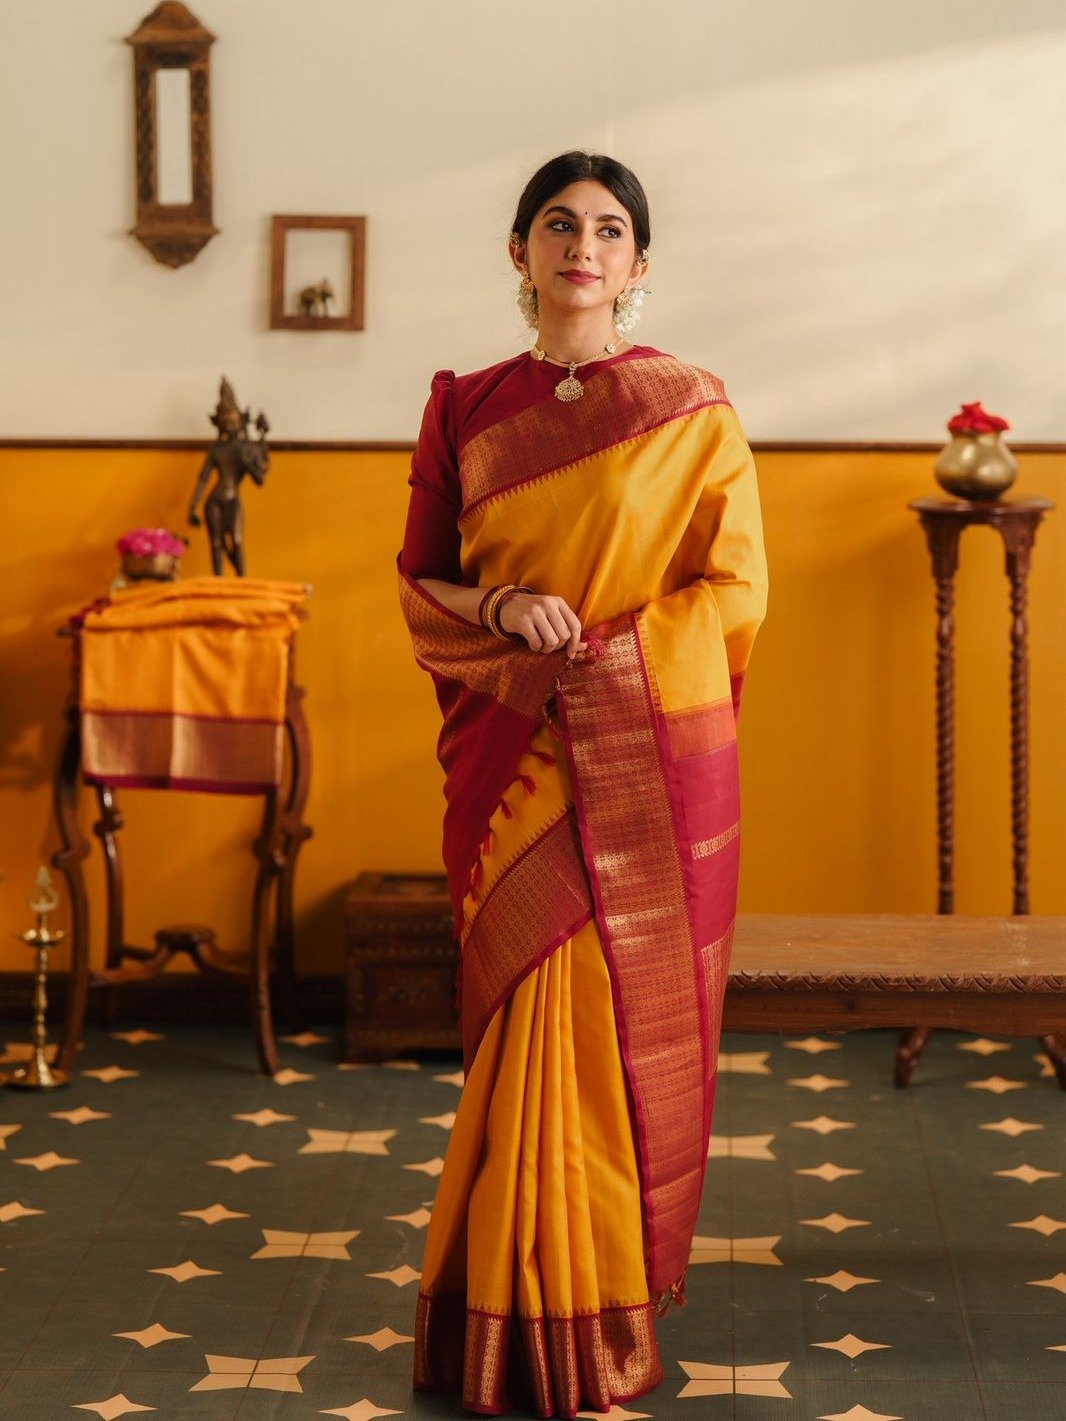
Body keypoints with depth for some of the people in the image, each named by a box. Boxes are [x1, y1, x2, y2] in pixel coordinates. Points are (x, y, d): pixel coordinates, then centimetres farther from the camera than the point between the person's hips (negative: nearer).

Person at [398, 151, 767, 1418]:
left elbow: (735, 589, -2)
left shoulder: (689, 411, 0)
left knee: (632, 1017, 2)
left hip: (649, 756, -2)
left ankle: (622, 1303, 15)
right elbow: (420, 584, 10)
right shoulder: (466, 411, 8)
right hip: (512, 760, 2)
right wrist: (504, 610, -10)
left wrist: (601, 655, -12)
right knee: (531, 1015, 2)